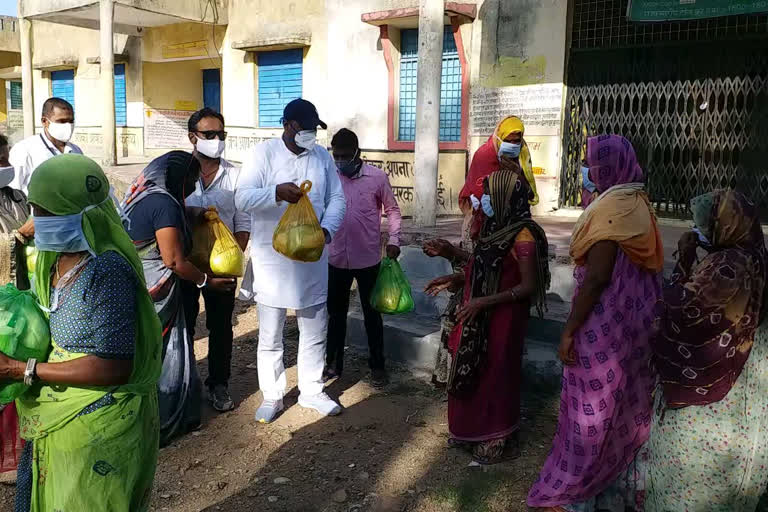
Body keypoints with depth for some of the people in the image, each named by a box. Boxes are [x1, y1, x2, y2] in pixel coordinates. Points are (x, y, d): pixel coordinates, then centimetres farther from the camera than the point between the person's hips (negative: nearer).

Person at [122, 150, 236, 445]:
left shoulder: (141, 195, 11)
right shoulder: (165, 203, -18)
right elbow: (174, 260, -18)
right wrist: (208, 282, -7)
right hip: (155, 295, -9)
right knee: (162, 357, 5)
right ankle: (159, 428, 19)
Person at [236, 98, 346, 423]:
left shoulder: (323, 157, 6)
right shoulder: (263, 153, -6)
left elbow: (337, 199, 5)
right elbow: (242, 199, -15)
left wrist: (327, 229, -15)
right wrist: (277, 193, -34)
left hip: (312, 259, 4)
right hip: (271, 259, -3)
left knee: (315, 331, 14)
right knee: (270, 335, 8)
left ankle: (311, 392, 31)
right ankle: (272, 396, 24)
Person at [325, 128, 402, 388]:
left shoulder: (377, 177, -6)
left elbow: (392, 209, 3)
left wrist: (394, 240, -6)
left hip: (368, 259, -2)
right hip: (337, 259, 2)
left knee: (371, 313, 10)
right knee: (336, 313, 14)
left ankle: (377, 365, 24)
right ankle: (333, 363, 29)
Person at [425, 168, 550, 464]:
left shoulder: (523, 237, -20)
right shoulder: (496, 228, 7)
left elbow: (528, 287, -21)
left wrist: (484, 302, -24)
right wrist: (454, 280, 7)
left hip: (502, 319, -8)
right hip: (478, 317, 8)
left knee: (495, 375, 6)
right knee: (472, 373, 17)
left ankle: (496, 439, 25)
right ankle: (473, 431, 36)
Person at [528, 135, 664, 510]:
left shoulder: (612, 206, -20)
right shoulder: (636, 203, 9)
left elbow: (597, 276, -25)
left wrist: (569, 329, -19)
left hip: (604, 324, -9)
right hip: (629, 321, 9)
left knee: (593, 411, 3)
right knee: (618, 408, 19)